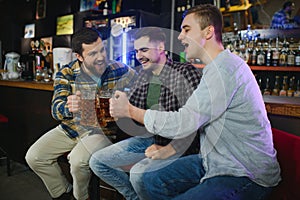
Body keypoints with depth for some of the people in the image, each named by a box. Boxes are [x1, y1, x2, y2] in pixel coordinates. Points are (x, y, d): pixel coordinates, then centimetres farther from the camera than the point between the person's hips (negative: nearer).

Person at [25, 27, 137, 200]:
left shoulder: (120, 71, -11)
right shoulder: (67, 74, -8)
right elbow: (56, 109, -18)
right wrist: (68, 107, -42)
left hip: (103, 129, -3)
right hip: (72, 127, 4)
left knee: (78, 160, -28)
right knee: (34, 157, -2)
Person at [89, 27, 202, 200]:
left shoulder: (185, 73, -16)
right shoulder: (144, 75, 8)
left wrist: (169, 150, -27)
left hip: (178, 146, -7)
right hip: (149, 138, 8)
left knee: (139, 172, -33)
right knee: (97, 161, 5)